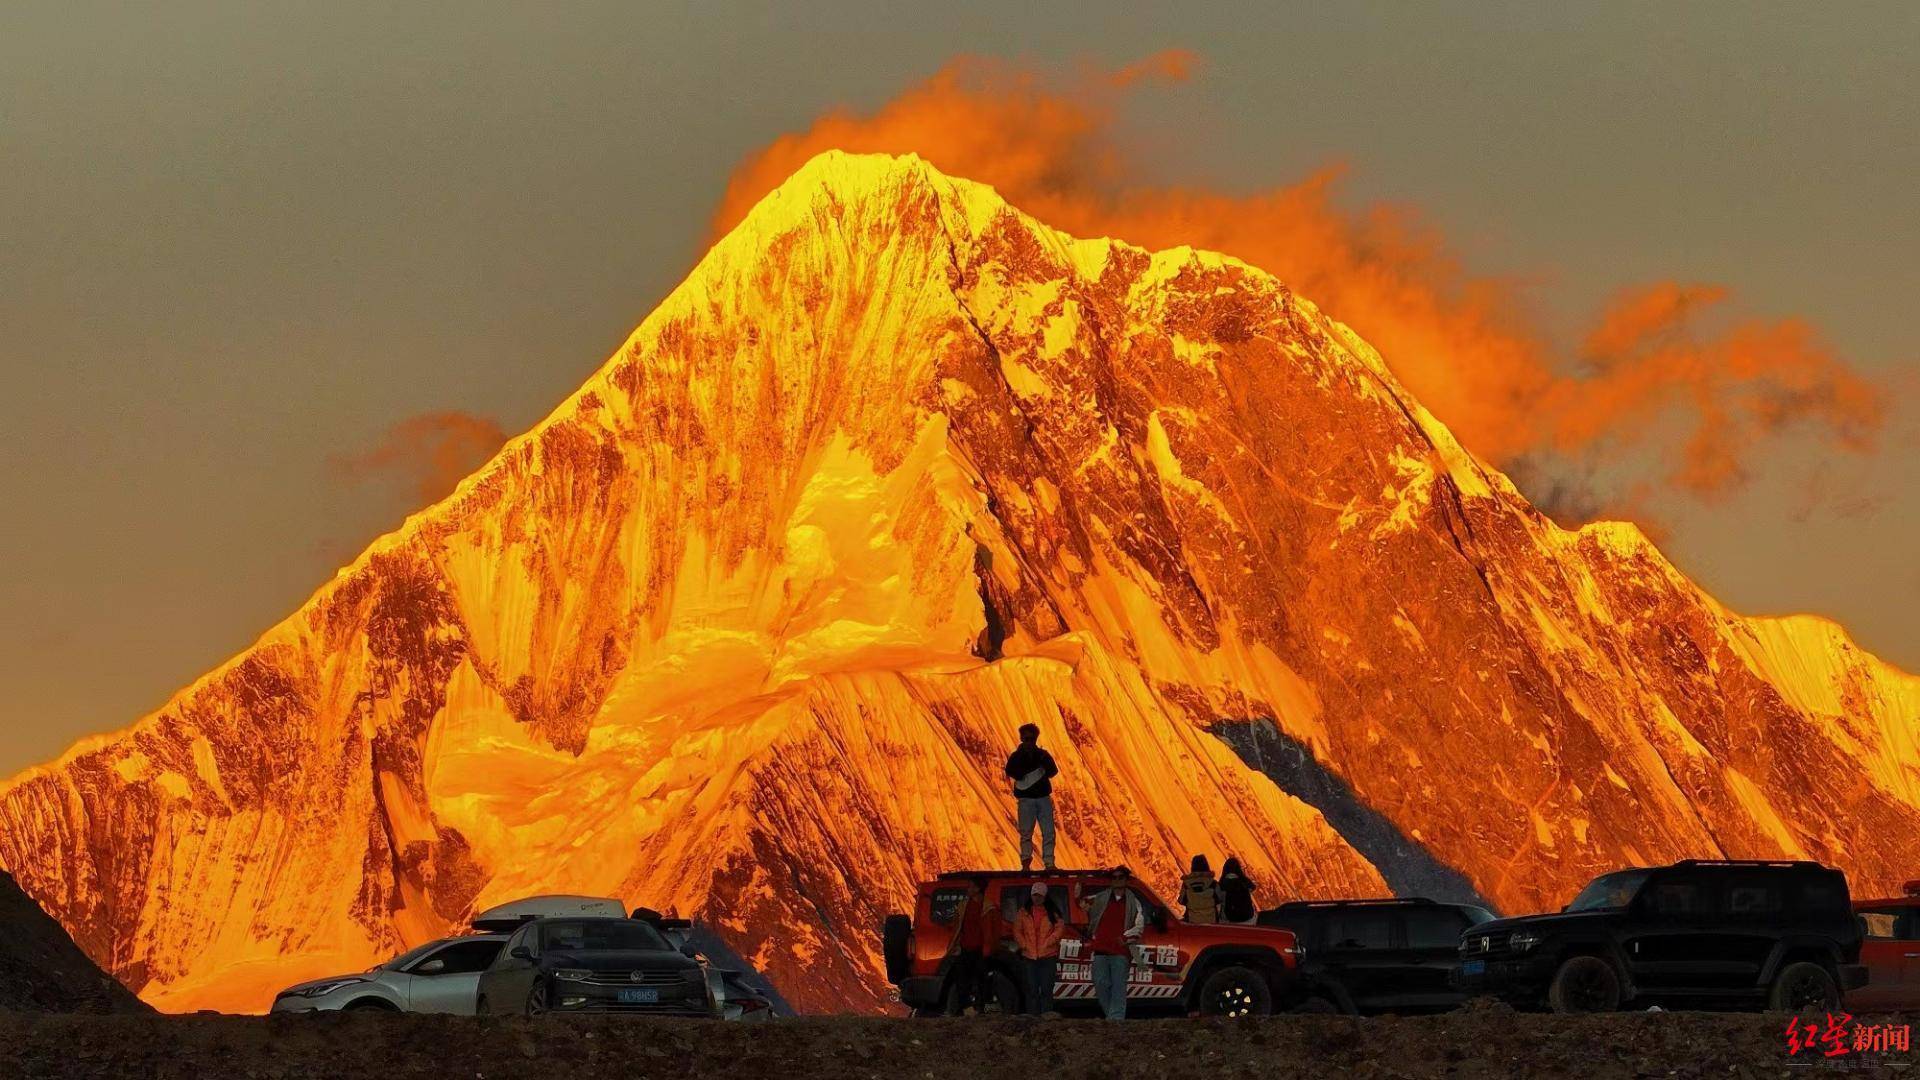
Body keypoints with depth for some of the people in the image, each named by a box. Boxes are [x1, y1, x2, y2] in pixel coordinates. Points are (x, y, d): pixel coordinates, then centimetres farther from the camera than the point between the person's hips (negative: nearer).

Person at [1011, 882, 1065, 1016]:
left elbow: (1060, 927, -3)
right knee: (1032, 988, 4)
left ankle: (1046, 1014, -1)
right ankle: (1031, 1015, 7)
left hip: (1048, 955, -2)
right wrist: (1024, 944, -3)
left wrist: (1048, 942, -11)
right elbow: (1017, 931, 10)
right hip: (1029, 955, 2)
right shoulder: (1024, 911, 10)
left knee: (1046, 988, -4)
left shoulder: (1052, 912, 4)